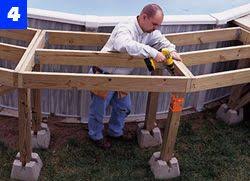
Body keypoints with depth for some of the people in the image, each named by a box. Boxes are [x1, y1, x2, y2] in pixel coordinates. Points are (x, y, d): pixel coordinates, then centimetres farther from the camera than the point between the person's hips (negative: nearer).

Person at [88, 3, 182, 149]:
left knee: (124, 107, 20)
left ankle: (115, 132, 43)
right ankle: (96, 136, 35)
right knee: (99, 109, 10)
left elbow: (162, 40, 9)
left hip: (121, 77, 8)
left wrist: (172, 51, -13)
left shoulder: (150, 31, -5)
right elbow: (126, 45, -52)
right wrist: (153, 52, -51)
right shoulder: (125, 29, -31)